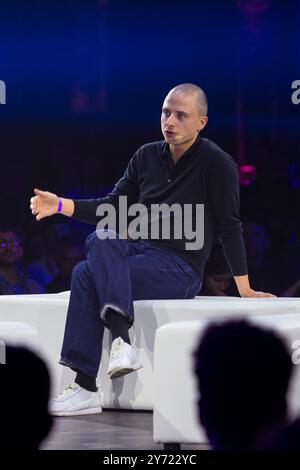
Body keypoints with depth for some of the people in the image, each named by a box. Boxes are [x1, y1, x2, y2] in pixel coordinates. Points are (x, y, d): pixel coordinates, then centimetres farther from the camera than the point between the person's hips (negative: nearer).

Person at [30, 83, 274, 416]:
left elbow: (229, 226, -4)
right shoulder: (147, 156, 14)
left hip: (180, 270, -6)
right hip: (138, 252, 6)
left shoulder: (216, 164, -4)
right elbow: (113, 208, 16)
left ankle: (86, 387, -29)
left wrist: (244, 289, -5)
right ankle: (121, 339, -38)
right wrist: (60, 205, 2)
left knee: (86, 275, -26)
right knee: (100, 239, -28)